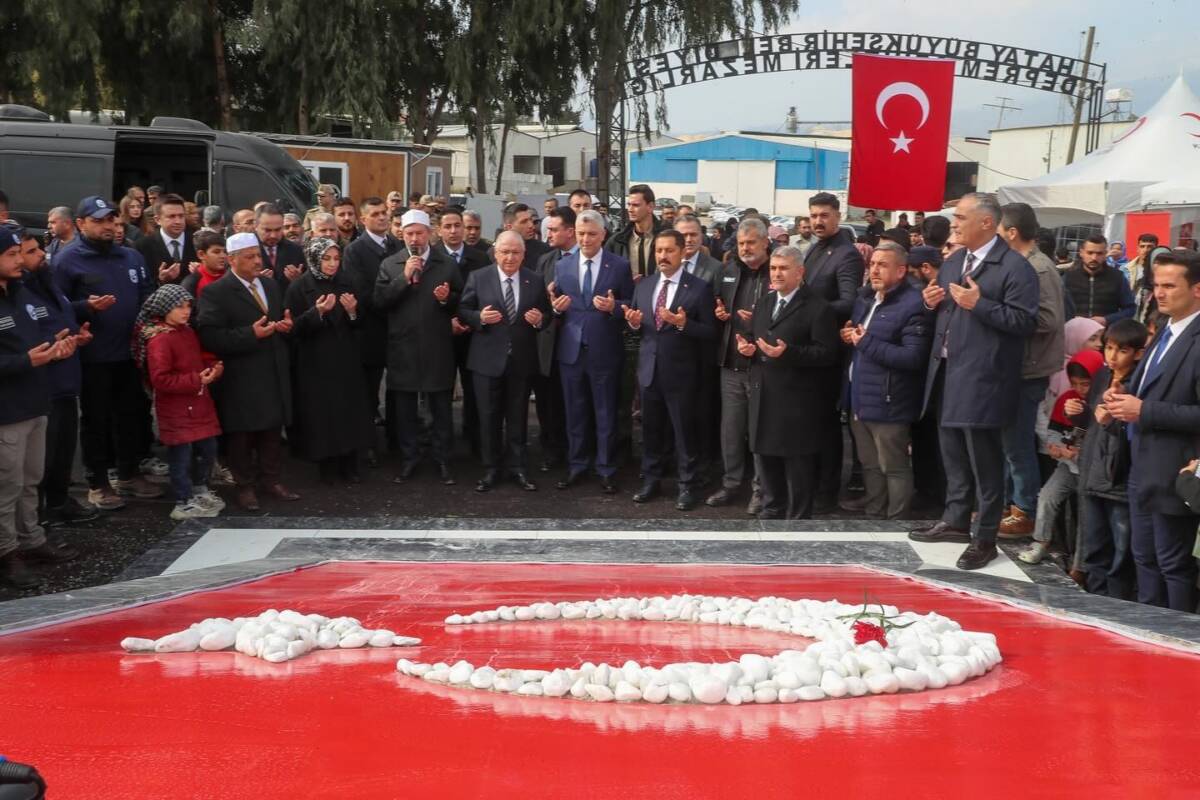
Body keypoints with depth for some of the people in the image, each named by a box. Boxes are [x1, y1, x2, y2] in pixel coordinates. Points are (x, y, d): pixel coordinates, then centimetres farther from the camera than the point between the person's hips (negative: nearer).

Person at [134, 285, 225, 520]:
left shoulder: (188, 333, 10)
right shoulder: (159, 340, -17)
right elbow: (161, 379, -22)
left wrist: (213, 369, 1)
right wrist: (196, 380, -23)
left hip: (199, 405, 8)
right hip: (176, 410, -8)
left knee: (208, 449, 16)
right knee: (182, 456, 0)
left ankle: (200, 491, 35)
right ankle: (184, 504, 10)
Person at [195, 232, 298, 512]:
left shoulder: (271, 285, 12)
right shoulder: (215, 292, -11)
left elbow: (282, 320, 23)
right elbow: (210, 337, -19)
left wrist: (287, 325, -1)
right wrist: (251, 334, -24)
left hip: (274, 373, 6)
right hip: (241, 378, -6)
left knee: (273, 430, 12)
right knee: (241, 434, 5)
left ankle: (272, 480, 24)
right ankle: (245, 486, 17)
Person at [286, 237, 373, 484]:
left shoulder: (346, 284, 6)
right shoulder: (299, 287, -7)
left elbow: (357, 325, 10)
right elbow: (294, 327, -12)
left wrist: (352, 312, -11)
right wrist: (317, 312, -25)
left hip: (346, 360, 4)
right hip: (315, 362, -4)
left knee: (350, 410, 2)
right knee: (322, 413, -3)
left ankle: (349, 465, 12)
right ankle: (327, 465, 11)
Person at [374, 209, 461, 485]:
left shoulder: (447, 264, 3)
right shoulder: (389, 265, 4)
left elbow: (461, 301, 5)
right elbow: (380, 301, -7)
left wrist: (447, 298, -16)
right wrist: (404, 277, -15)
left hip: (438, 347, -1)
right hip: (402, 347, 1)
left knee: (441, 407, 5)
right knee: (405, 408, 9)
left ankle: (442, 458, 14)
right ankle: (408, 458, 20)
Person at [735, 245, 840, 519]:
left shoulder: (817, 308, -10)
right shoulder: (763, 303, 15)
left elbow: (826, 353, -16)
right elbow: (753, 338, 22)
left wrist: (787, 352, -26)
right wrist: (746, 346, -3)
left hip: (796, 400, -7)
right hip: (764, 396, 7)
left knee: (797, 464, 0)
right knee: (766, 457, 15)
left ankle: (798, 518, 9)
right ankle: (772, 511, 28)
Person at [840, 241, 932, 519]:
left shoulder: (913, 305, -18)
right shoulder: (866, 297, 11)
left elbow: (913, 357, -26)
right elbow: (854, 332, 28)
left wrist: (866, 342, -21)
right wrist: (849, 335, 2)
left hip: (887, 402, -9)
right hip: (860, 398, 9)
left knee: (894, 468, 1)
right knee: (870, 464, 22)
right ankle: (873, 512, 36)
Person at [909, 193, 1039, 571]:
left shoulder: (1014, 266, -12)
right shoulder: (952, 263, 14)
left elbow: (1025, 321, -19)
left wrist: (979, 304, -24)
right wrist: (932, 302, 2)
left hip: (982, 378, -8)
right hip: (948, 373, 8)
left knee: (984, 461, -2)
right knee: (953, 454, 18)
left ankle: (985, 537, 5)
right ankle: (955, 520, 31)